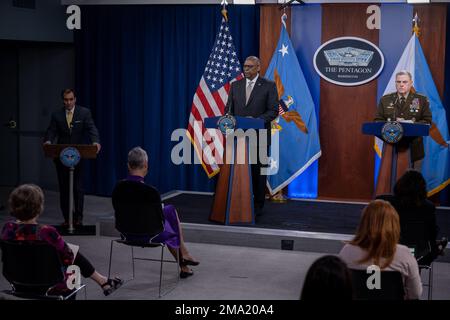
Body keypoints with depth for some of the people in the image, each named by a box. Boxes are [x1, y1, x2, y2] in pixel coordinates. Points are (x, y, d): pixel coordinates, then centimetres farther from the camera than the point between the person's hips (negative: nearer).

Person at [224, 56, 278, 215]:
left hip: (259, 136, -3)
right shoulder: (236, 85, 11)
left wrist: (257, 120, -19)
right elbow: (229, 108, 14)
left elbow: (273, 110, -5)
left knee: (258, 171, 4)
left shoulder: (269, 85, -1)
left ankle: (257, 206, 13)